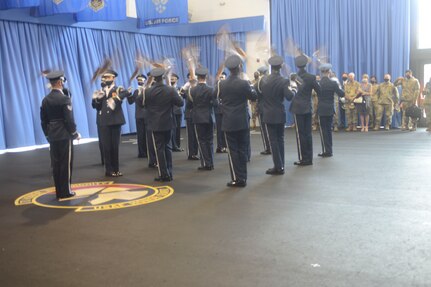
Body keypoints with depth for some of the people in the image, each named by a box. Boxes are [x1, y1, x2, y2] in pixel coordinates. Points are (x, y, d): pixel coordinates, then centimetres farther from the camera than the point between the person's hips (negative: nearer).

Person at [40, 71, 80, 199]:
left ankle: (59, 191, 15)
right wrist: (75, 133, -2)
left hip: (52, 137, 6)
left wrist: (48, 135, 18)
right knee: (66, 164, 0)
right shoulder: (64, 99, -14)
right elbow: (69, 120, -15)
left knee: (56, 165, 9)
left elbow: (43, 121, 9)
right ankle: (65, 191, 4)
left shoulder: (45, 100, 6)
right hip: (64, 136, -6)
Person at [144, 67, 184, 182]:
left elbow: (144, 104, 3)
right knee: (167, 147, 14)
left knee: (159, 149, 3)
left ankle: (164, 174, 4)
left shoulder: (148, 92, -11)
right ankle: (169, 173, 17)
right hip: (168, 123, 2)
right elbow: (181, 103, -3)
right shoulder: (171, 90, -8)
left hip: (155, 124, -2)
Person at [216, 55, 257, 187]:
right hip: (243, 122, 0)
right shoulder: (244, 83, -11)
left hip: (229, 122, 0)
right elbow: (254, 96, 3)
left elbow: (216, 97, 13)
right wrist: (250, 87, 19)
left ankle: (237, 179, 3)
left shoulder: (221, 84, -4)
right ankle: (243, 178, 12)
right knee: (242, 149, 8)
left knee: (232, 150, 4)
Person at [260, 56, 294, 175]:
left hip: (269, 115, 0)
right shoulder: (283, 81, -9)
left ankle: (278, 167, -1)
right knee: (280, 139, 12)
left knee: (273, 140, 1)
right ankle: (280, 166, 16)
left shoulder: (264, 81, -2)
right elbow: (289, 97, -16)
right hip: (280, 114, 1)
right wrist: (290, 88, 1)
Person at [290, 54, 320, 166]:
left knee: (300, 134, -1)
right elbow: (319, 91, -1)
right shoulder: (311, 77, -1)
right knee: (308, 133, 8)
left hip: (298, 108, -3)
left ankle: (303, 159, 0)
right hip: (308, 108, 3)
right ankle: (309, 158, 12)